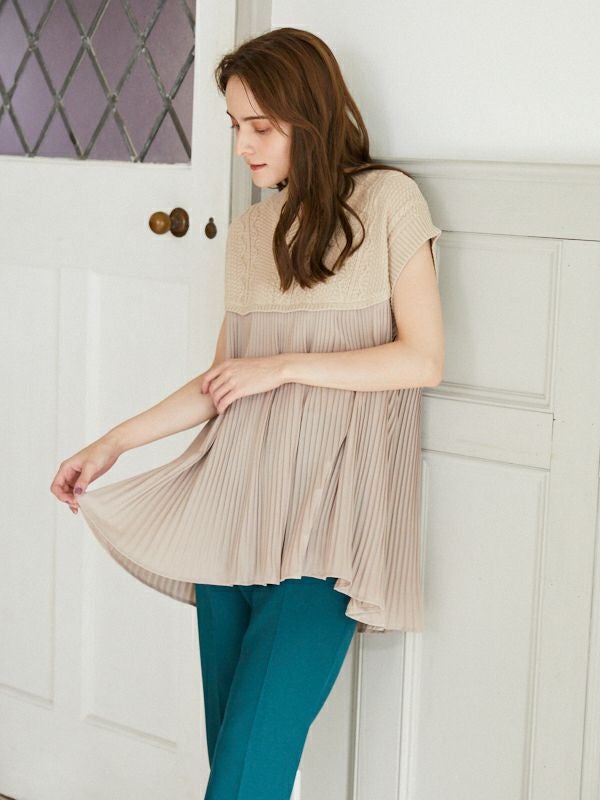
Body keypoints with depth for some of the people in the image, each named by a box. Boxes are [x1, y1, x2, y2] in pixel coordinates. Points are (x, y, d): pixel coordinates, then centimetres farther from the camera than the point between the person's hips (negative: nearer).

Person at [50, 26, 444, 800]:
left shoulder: (387, 201, -1)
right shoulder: (249, 230, 15)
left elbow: (422, 359, -6)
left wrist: (282, 367, -7)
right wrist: (114, 443, 12)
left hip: (324, 526, -5)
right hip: (233, 509, 6)